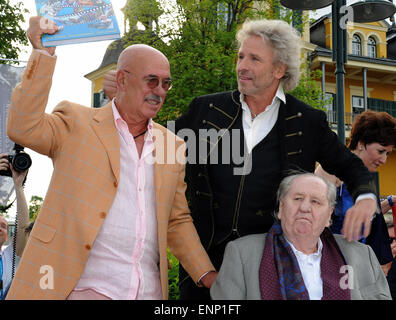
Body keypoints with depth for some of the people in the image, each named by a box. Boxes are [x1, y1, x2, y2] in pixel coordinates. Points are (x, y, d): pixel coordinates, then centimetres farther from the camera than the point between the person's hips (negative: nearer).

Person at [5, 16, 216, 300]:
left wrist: (207, 275, 7)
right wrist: (43, 54, -16)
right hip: (84, 285, -4)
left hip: (149, 290, 4)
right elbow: (23, 128, -15)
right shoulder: (76, 123, 3)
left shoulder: (173, 146, 14)